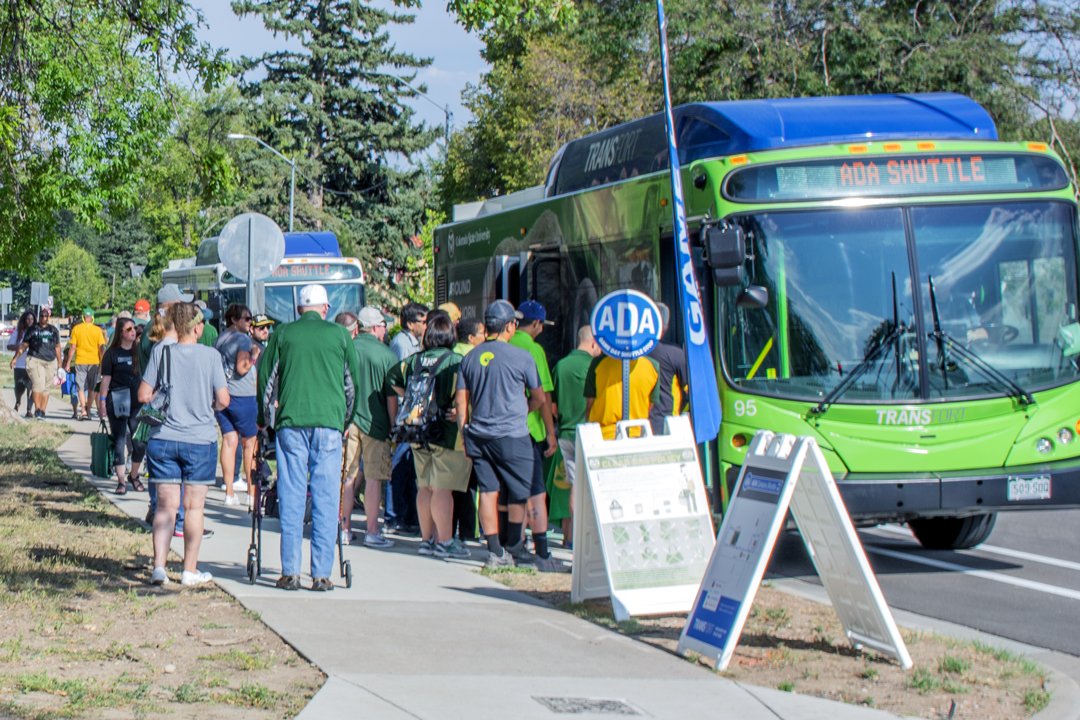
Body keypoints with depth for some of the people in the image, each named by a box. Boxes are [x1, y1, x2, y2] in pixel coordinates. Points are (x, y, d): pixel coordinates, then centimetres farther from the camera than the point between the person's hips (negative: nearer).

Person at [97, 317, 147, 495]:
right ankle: (121, 480, 7)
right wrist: (102, 402, -7)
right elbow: (106, 379, -2)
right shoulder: (112, 353, -1)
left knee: (140, 443, 1)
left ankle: (134, 476, 22)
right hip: (117, 403, -3)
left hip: (138, 402, 3)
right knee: (119, 442, 2)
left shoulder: (139, 351, 7)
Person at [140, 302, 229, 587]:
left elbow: (143, 395, -2)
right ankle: (190, 570, 12)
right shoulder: (210, 355, -7)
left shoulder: (161, 351, -2)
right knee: (194, 506, 8)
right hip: (200, 439, -2)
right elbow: (223, 400, -6)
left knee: (165, 505, 7)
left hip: (163, 439, 2)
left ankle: (159, 565, -4)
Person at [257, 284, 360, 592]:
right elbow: (352, 381, 14)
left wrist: (266, 418, 23)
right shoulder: (339, 334, 7)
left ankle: (290, 572, 1)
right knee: (326, 499, 1)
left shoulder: (283, 334, 7)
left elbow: (266, 378, 10)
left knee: (291, 499, 3)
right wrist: (345, 419, 27)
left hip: (291, 422, 0)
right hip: (329, 422, 0)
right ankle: (321, 574, -1)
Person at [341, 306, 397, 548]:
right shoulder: (387, 355, -6)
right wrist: (393, 427, 4)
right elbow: (392, 396, -5)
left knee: (348, 476, 10)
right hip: (375, 422, -3)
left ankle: (345, 527, 13)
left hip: (346, 419, 3)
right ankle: (372, 532, 1)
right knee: (374, 478, 1)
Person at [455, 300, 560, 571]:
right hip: (512, 436, -5)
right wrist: (550, 432, 16)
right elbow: (539, 399, 1)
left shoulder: (470, 358, 7)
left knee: (488, 491, 6)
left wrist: (465, 435, 16)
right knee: (520, 493, 8)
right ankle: (513, 546, 9)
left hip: (478, 435, 5)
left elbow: (461, 400, 9)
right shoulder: (521, 357, -7)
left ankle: (496, 552, 7)